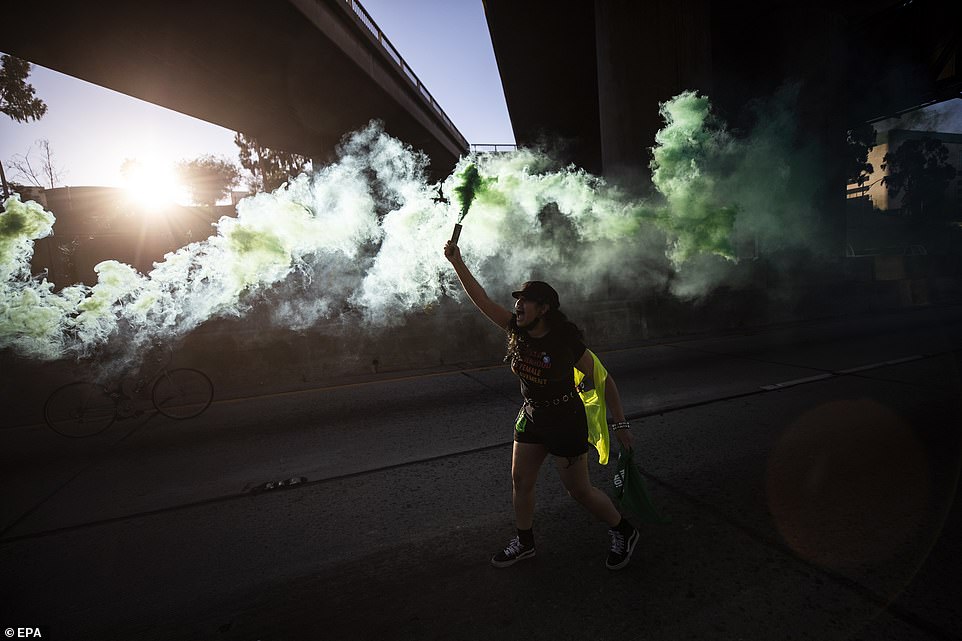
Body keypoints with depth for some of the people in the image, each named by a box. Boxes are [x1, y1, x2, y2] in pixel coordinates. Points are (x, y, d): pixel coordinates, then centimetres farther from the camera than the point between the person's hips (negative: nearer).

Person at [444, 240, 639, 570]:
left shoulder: (566, 343, -23)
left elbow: (604, 381, -13)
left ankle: (623, 532, 34)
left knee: (579, 490, 7)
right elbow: (481, 299, -10)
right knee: (520, 481, 12)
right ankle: (524, 542, 35)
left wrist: (620, 423, -12)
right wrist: (457, 262, -16)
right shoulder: (516, 329, -8)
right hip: (531, 417, 6)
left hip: (566, 422, -6)